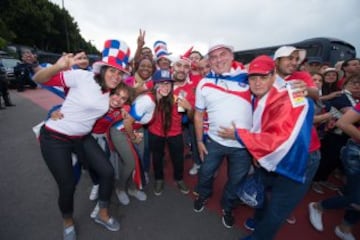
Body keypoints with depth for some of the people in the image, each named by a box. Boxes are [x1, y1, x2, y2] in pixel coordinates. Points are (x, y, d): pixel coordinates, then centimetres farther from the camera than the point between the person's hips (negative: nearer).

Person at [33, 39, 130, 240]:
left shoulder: (111, 89, -2)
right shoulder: (83, 77, -20)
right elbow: (39, 79, -21)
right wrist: (58, 67, -40)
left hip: (82, 138, 6)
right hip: (55, 137, -5)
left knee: (108, 172, -1)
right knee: (68, 185, 0)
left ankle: (103, 214, 25)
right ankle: (68, 223, 35)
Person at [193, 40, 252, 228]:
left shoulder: (247, 76, -5)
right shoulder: (204, 84, -4)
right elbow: (198, 115, 3)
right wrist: (199, 141, 4)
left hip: (244, 144, 1)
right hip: (214, 141, 0)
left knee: (236, 180, 20)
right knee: (206, 173, 20)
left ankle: (227, 208, 51)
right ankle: (203, 195, 55)